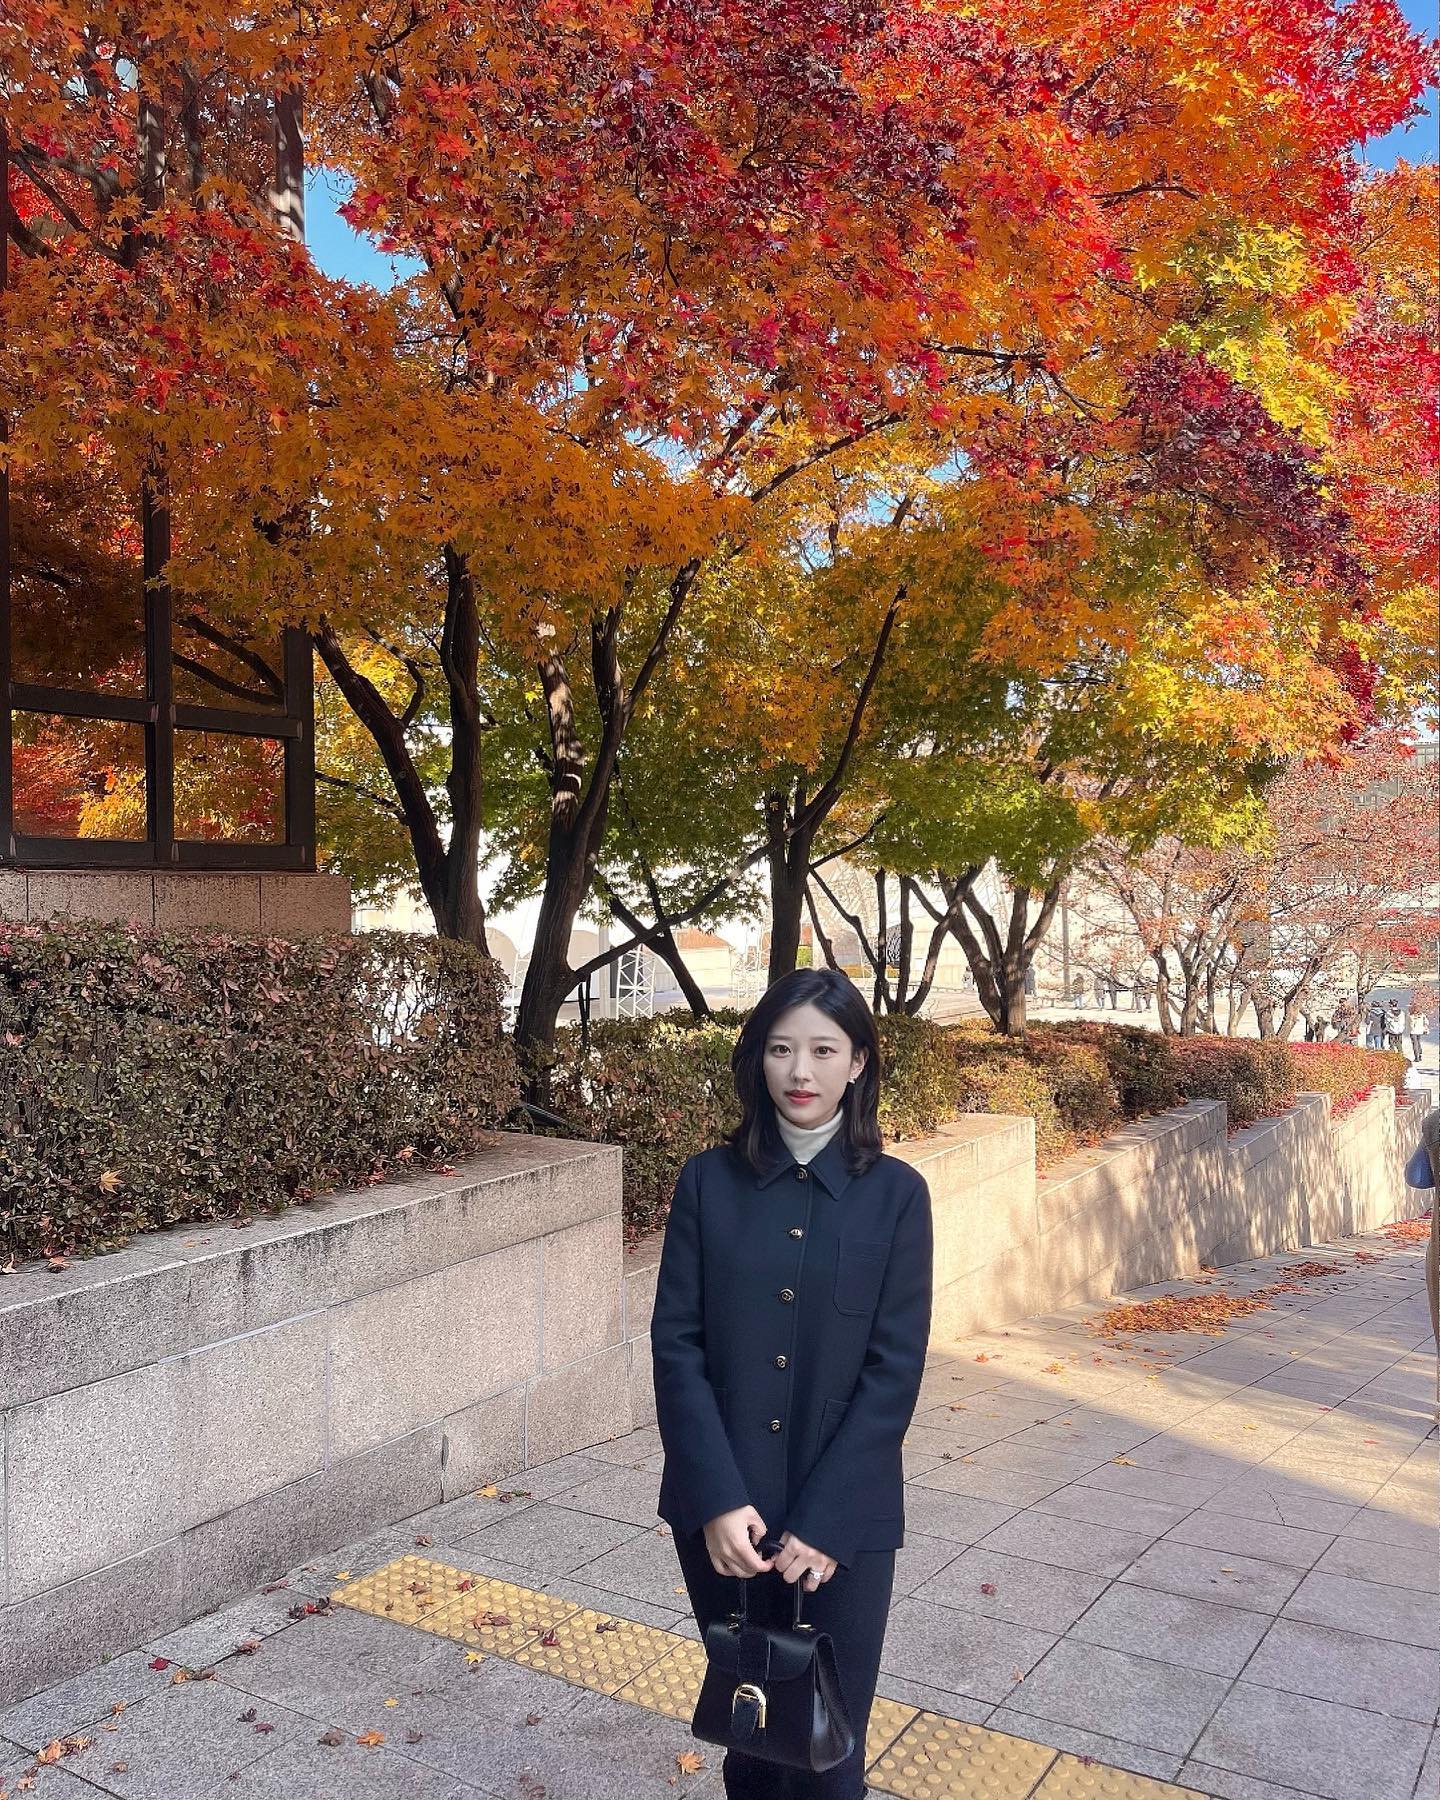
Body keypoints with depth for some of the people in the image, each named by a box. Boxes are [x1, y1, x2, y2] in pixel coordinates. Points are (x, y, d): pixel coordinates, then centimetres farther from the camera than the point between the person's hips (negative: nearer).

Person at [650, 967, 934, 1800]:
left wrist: (822, 1519, -13)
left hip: (846, 1513, -1)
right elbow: (677, 1343, -5)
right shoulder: (708, 1179, -2)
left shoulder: (896, 1192, -5)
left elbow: (895, 1368, -8)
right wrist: (719, 1499, -14)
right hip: (721, 1511, 1)